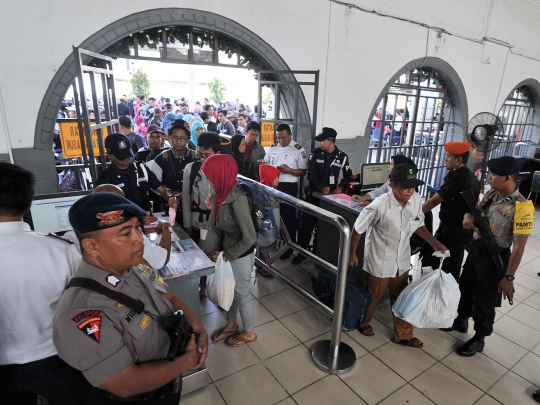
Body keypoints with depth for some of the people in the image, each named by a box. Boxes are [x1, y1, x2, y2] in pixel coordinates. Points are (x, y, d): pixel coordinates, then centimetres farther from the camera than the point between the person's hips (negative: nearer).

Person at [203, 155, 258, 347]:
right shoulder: (223, 194, -6)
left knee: (241, 293, 13)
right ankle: (231, 324, 49)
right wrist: (213, 208, -9)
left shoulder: (237, 201, -30)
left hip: (241, 255, -7)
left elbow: (249, 239, -26)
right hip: (228, 251, 7)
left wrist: (224, 255, -17)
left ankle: (249, 332, 38)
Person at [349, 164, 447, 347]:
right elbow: (357, 229, -17)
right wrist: (352, 254, -7)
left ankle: (403, 335, 43)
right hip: (379, 262, -5)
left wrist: (435, 243, -7)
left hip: (402, 261, 5)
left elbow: (418, 225, 5)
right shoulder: (379, 206, -29)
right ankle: (363, 322, 47)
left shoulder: (416, 200, -13)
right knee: (373, 297, 18)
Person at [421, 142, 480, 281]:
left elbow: (433, 201, -20)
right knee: (453, 266, 16)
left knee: (430, 255, 3)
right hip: (465, 229, 9)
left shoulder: (456, 178, -19)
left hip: (451, 229, -9)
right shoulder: (472, 178, 9)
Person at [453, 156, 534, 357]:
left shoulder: (521, 207, -24)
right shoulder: (491, 194, -3)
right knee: (465, 288, 23)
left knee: (485, 301, 10)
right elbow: (475, 208, 16)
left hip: (494, 258, -7)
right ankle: (461, 321, 47)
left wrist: (508, 277, -19)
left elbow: (519, 246, -22)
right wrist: (468, 214, -10)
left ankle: (479, 338, 33)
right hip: (476, 250, 7)